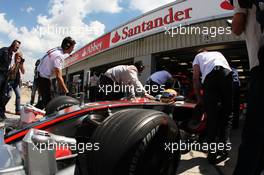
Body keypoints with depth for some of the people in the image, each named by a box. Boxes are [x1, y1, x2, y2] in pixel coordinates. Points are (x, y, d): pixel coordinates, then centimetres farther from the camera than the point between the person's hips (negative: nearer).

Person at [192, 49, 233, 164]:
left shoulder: (198, 56, 30)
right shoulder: (218, 53, 40)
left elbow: (195, 78, 15)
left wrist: (198, 97, 19)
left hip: (210, 76, -2)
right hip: (227, 74, 2)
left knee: (212, 116, 3)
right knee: (225, 114, 13)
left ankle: (212, 153, 5)